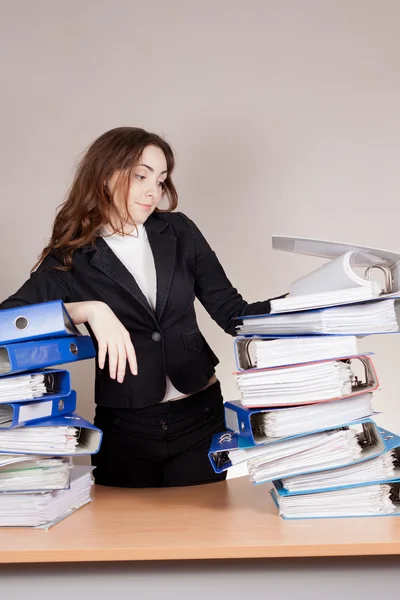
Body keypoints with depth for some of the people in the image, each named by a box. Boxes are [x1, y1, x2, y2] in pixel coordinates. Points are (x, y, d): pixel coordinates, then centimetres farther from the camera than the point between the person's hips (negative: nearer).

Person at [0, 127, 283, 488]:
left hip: (200, 415, 2)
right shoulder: (71, 259, -5)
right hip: (125, 427, -2)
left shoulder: (179, 232, 2)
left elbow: (232, 313, 2)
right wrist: (91, 309, -29)